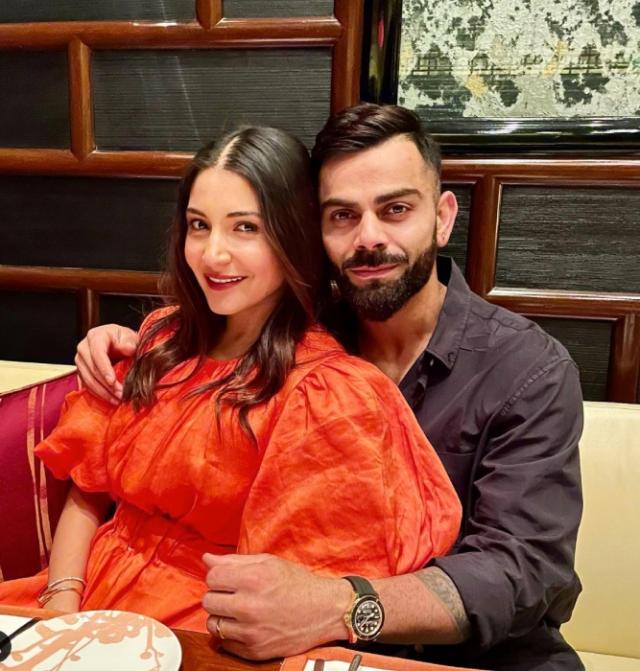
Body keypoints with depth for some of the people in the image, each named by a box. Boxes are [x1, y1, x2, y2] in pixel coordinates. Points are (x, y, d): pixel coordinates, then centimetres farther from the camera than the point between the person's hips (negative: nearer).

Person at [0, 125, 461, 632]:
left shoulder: (330, 395, -19)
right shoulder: (163, 337, 1)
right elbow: (87, 492, 4)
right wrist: (61, 608, -8)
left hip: (208, 639, -5)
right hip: (92, 593, 5)